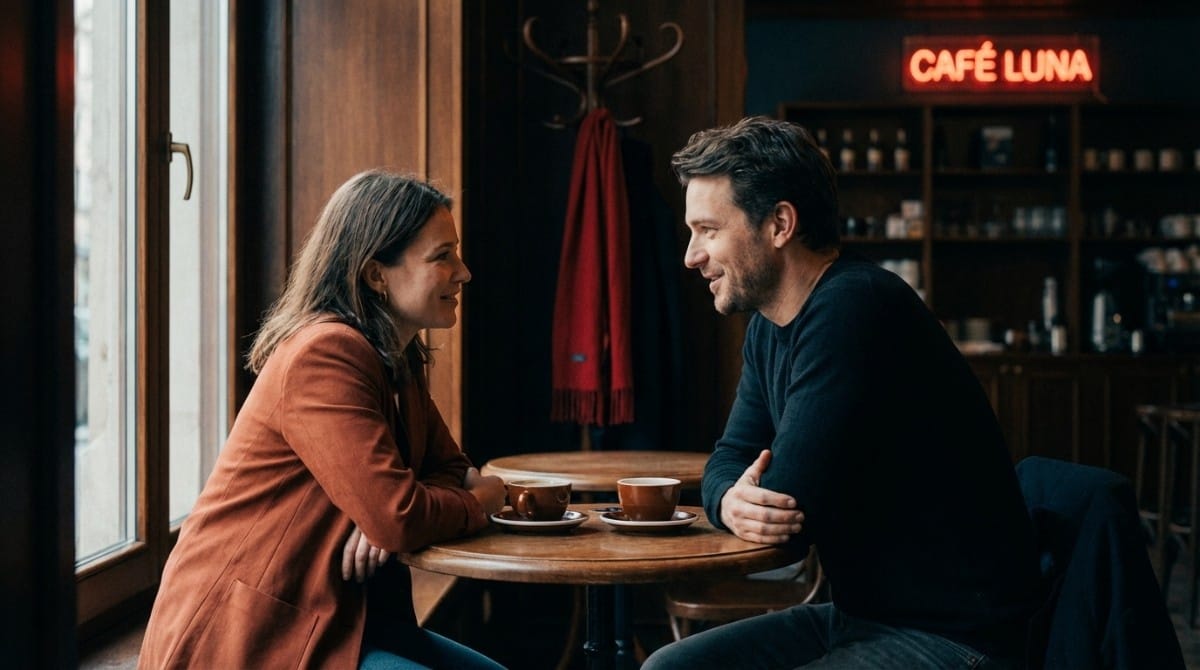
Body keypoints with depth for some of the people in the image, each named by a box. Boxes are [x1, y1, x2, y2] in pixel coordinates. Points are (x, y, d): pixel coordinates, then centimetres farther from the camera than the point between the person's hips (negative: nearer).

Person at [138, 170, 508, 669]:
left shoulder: (400, 362, 11)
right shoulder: (325, 356, -21)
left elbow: (450, 469, 11)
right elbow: (397, 518, -27)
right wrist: (482, 500, -6)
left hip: (327, 621, 10)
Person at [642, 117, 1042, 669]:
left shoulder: (853, 308, -23)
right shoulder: (769, 328, 7)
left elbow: (791, 516, -24)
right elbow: (729, 462, 12)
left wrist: (759, 506, -1)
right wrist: (732, 502, -12)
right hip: (858, 615, 9)